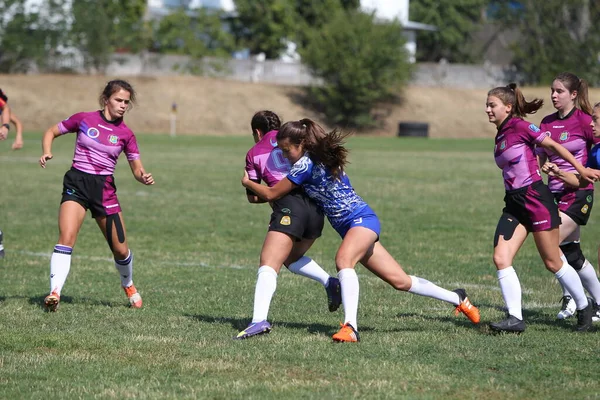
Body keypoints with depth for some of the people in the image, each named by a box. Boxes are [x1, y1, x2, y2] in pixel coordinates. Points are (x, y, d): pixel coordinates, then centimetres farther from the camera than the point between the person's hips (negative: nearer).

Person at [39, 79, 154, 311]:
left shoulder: (125, 134, 2)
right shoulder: (83, 119, 0)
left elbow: (137, 169, 7)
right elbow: (52, 132, 12)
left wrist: (144, 177, -16)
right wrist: (47, 153, -8)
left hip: (104, 188, 2)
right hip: (76, 183, -2)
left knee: (120, 250, 5)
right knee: (66, 238, -23)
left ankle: (128, 285, 36)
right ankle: (54, 292, -27)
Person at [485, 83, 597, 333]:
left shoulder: (519, 126, -11)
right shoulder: (501, 135, 13)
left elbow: (552, 145, -7)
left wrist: (581, 169, -5)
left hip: (535, 198, -8)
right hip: (514, 203, 8)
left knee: (553, 262, 2)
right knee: (500, 258, -8)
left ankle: (584, 307, 21)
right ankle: (515, 318, -8)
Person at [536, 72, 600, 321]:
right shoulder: (547, 123, 9)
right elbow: (539, 159, 11)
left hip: (578, 193, -7)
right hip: (555, 192, 7)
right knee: (571, 254, 8)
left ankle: (570, 296, 0)